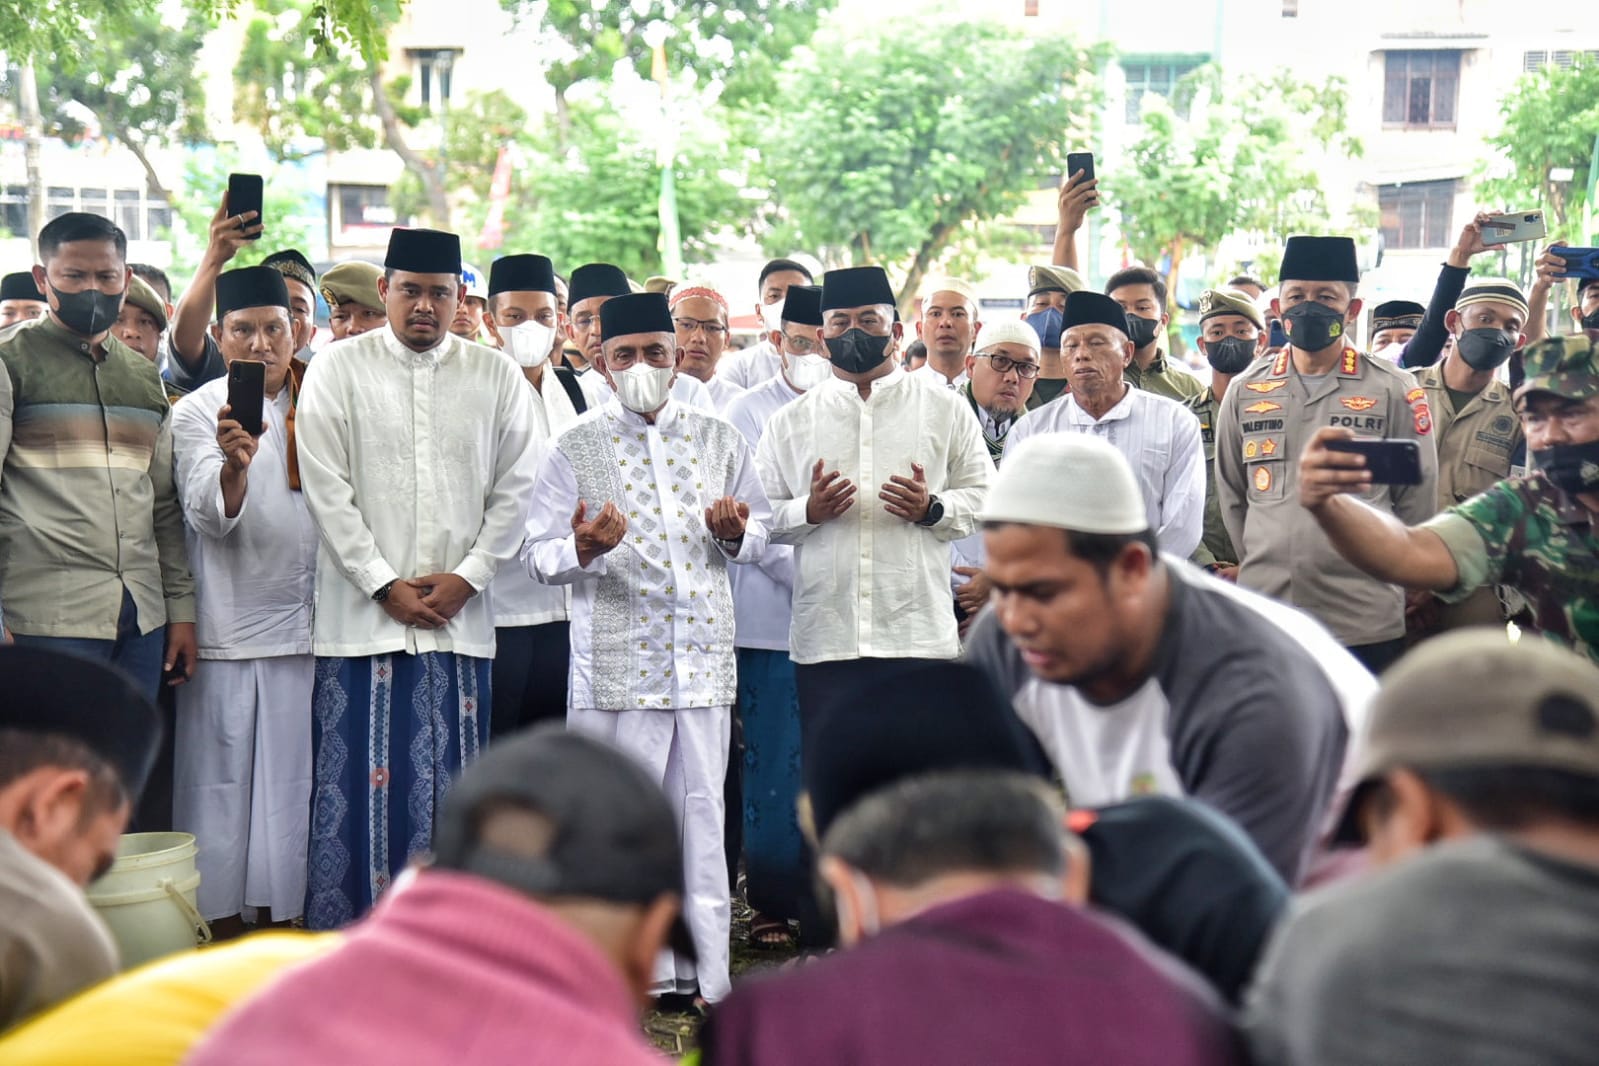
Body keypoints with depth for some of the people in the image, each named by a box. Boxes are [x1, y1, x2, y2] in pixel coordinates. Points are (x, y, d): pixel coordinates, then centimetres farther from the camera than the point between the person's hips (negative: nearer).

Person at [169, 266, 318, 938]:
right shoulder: (198, 411, -1)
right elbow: (210, 515, -13)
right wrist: (234, 465, -35)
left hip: (303, 628, 3)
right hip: (227, 630, -3)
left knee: (290, 782, 7)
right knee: (222, 779, -1)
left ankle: (281, 912, 16)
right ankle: (223, 922, 8)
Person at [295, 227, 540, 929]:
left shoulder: (496, 376, 8)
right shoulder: (338, 369, 3)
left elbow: (514, 488, 7)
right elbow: (328, 489, -2)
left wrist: (467, 576, -4)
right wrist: (386, 585, -8)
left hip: (462, 614, 2)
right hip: (362, 613, -1)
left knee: (452, 779, 3)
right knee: (359, 778, -2)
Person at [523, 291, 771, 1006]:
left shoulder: (718, 438, 13)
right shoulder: (576, 449, 4)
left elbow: (760, 532, 19)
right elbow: (538, 555, 0)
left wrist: (735, 534, -4)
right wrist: (585, 549, -21)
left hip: (704, 653, 2)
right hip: (617, 657, -2)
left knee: (701, 813, 4)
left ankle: (704, 970, 13)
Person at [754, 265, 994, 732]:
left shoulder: (946, 411, 11)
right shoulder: (789, 423, 13)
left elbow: (985, 497, 10)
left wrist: (932, 509, -9)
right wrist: (809, 510, -9)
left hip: (920, 637, -1)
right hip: (824, 640, 1)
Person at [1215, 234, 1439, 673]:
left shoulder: (1395, 391, 1)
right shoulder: (1245, 391, 9)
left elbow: (1416, 502, 5)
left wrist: (1373, 575, 6)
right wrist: (1262, 567, 12)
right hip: (1263, 618, 2)